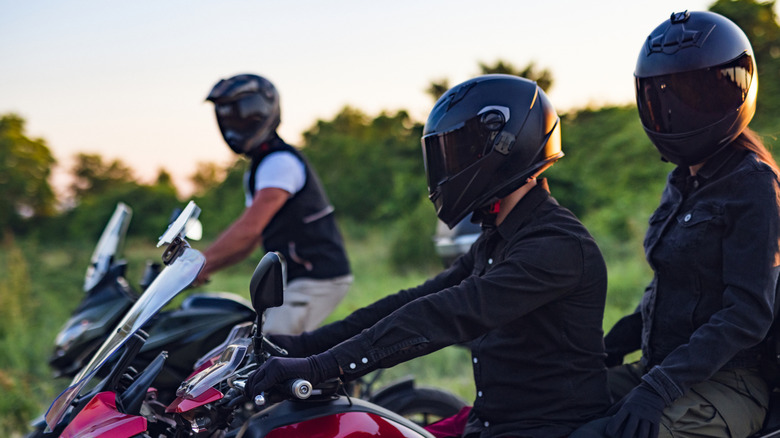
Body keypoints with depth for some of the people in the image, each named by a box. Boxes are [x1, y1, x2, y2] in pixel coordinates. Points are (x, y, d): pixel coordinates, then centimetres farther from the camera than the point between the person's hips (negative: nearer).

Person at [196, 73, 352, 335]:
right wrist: (204, 269, 10)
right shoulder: (258, 168, 19)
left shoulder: (280, 162, -13)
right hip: (297, 280, 10)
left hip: (317, 281, -10)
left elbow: (250, 229, -22)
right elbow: (252, 241, 20)